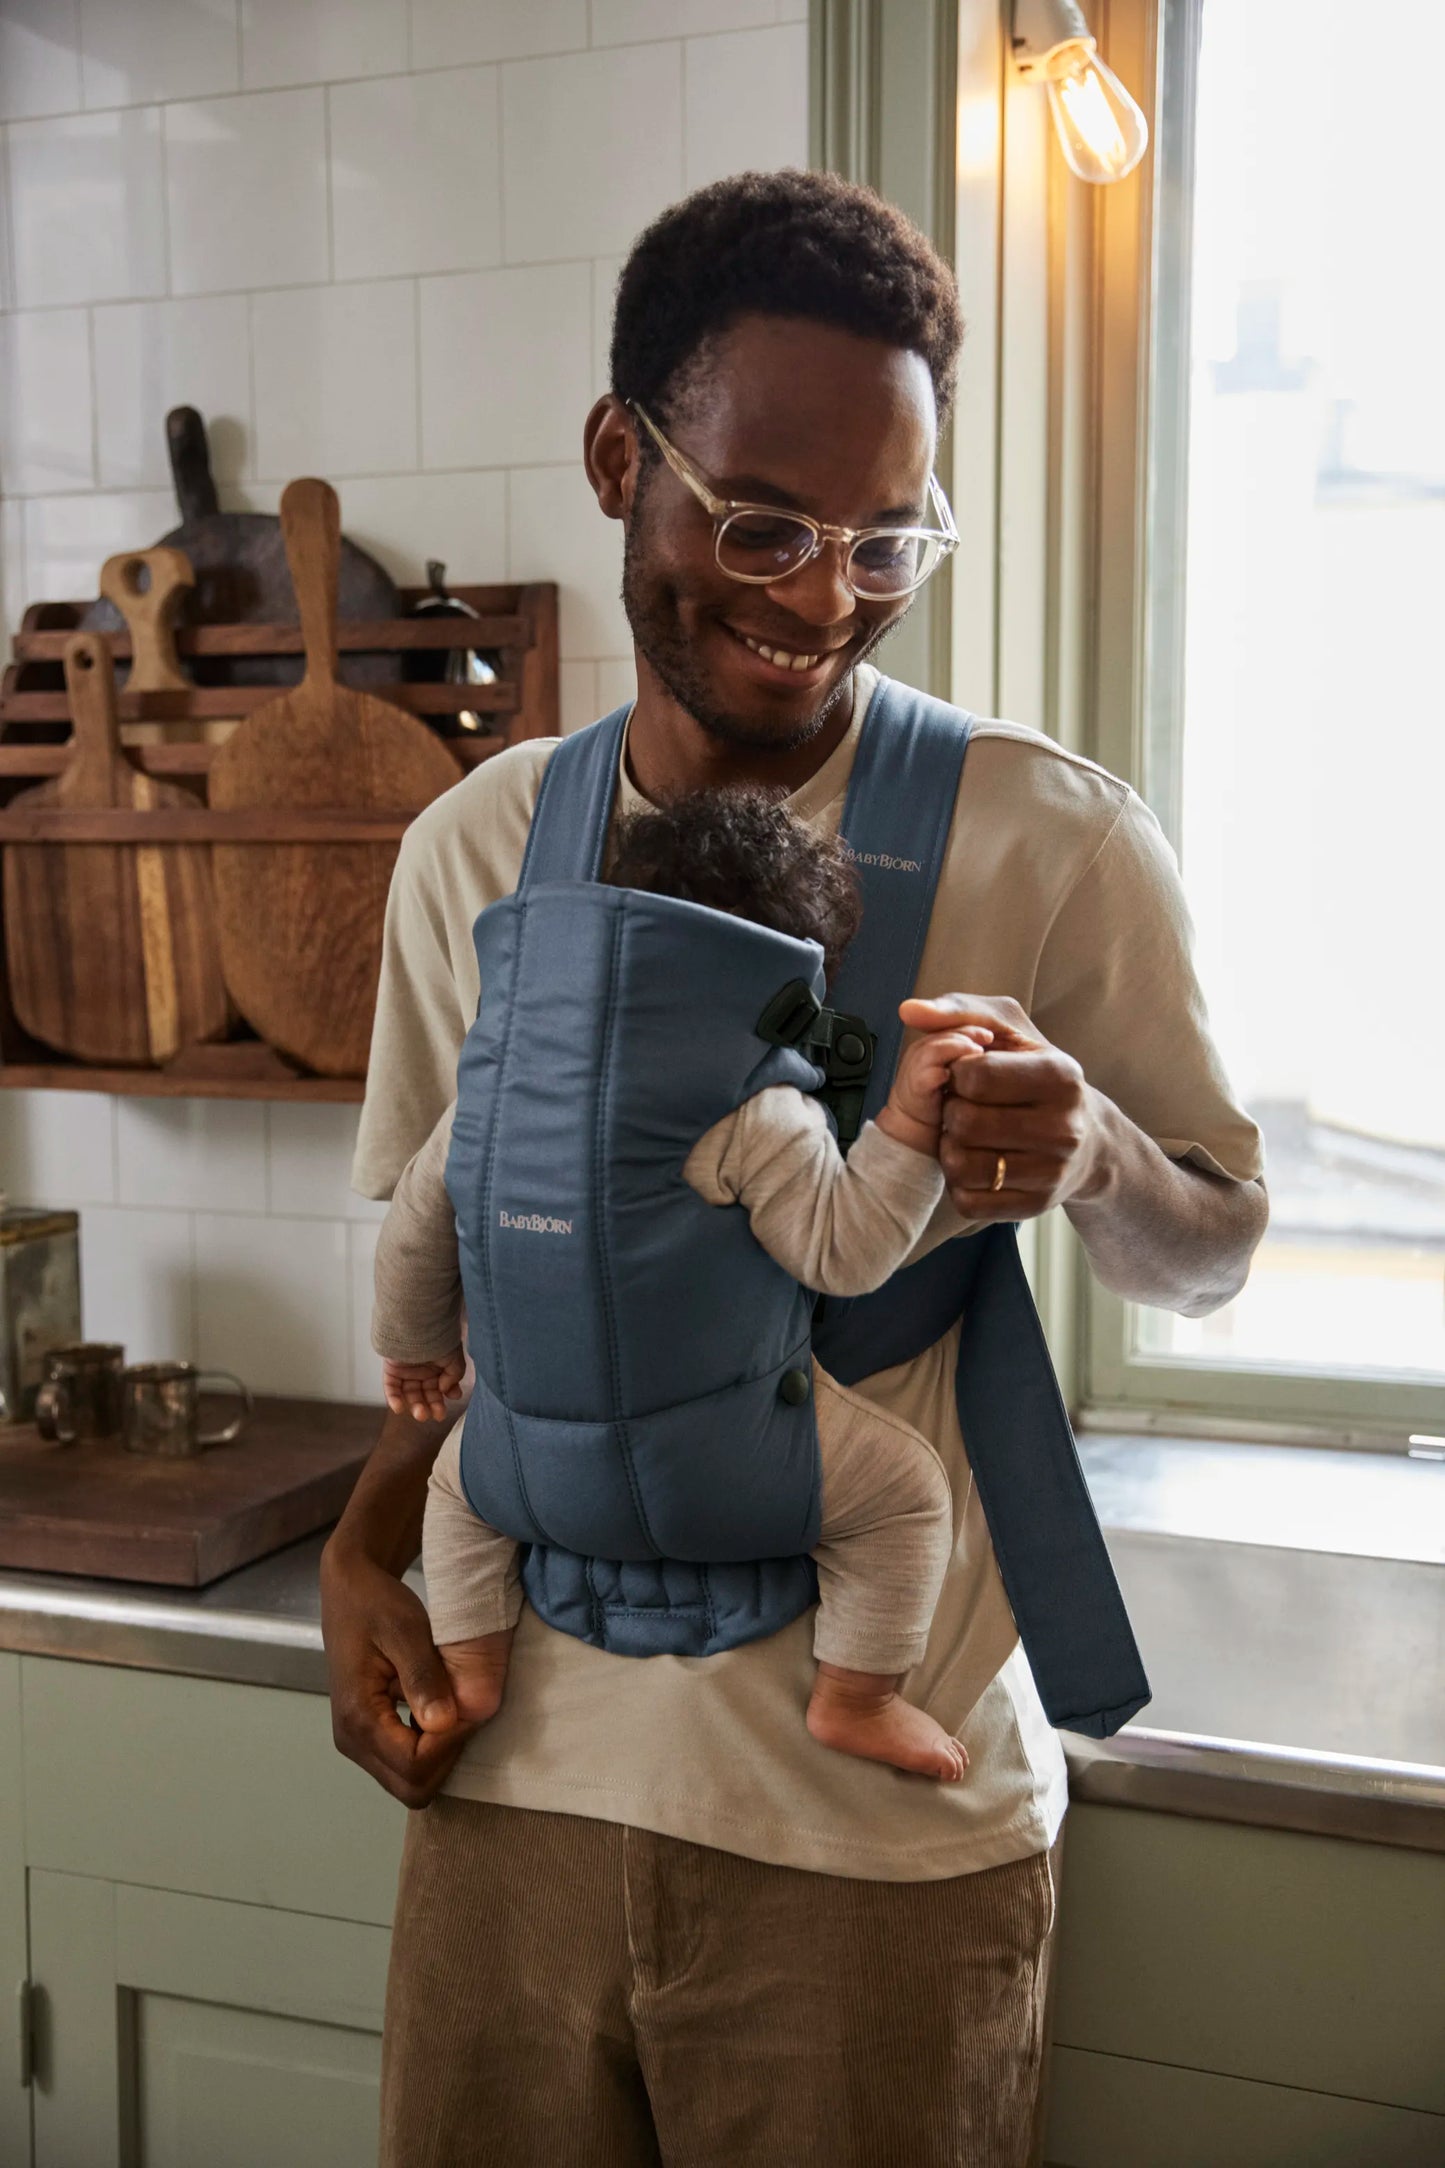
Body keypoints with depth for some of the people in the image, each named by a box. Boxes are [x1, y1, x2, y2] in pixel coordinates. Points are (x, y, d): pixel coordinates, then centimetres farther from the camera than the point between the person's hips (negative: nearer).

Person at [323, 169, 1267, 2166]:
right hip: (518, 1773, 3)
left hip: (880, 1825, -3)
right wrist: (362, 1551, -1)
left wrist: (1088, 1152, -22)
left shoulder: (1055, 840, -8)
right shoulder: (476, 851, 3)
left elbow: (1217, 1249, 0)